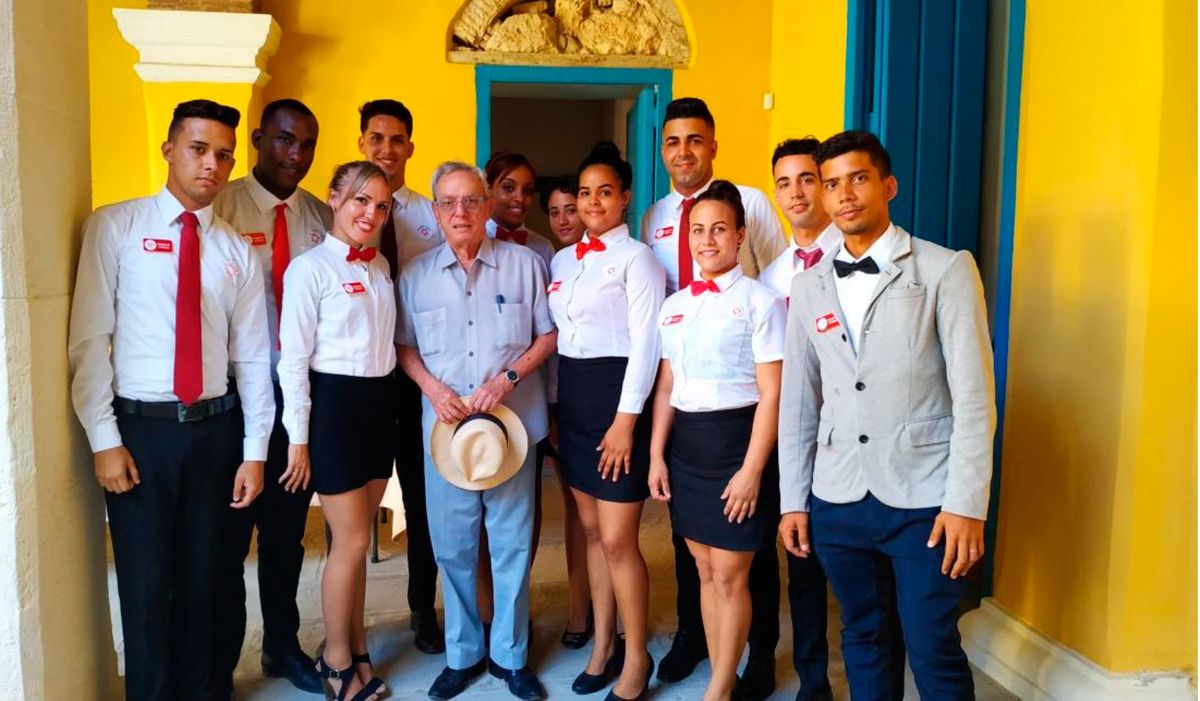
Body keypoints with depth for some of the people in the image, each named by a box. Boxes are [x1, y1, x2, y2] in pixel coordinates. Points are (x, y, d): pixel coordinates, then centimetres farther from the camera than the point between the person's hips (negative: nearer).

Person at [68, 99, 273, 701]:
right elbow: (88, 339, -6)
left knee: (201, 580, 13)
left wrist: (254, 450, 3)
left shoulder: (237, 251, 7)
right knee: (146, 586, 5)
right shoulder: (114, 226, -2)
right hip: (140, 426, -3)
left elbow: (251, 355, 6)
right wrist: (104, 439, -10)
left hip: (214, 427, 3)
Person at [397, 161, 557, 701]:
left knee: (512, 542, 6)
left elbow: (548, 334, 2)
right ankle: (463, 654, 26)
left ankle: (510, 655, 22)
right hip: (445, 426, 2)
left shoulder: (524, 264, 0)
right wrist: (433, 387, -8)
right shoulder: (416, 274, 6)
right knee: (452, 545, 9)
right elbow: (405, 346, 10)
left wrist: (507, 378, -12)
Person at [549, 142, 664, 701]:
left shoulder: (636, 257, -8)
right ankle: (603, 645, 27)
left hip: (616, 395, -7)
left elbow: (645, 344, -13)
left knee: (618, 539, -3)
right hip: (571, 395, 7)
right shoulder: (563, 260, 13)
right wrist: (556, 406, 11)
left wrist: (625, 420, -18)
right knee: (592, 530, 14)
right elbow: (557, 335, 15)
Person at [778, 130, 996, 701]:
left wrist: (967, 505, -11)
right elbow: (797, 402, 10)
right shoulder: (808, 286, 9)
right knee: (860, 636, 16)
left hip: (922, 500, -3)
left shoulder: (947, 270, -3)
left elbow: (974, 397, -7)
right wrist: (793, 500, 9)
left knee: (933, 653, 3)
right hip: (837, 499, 4)